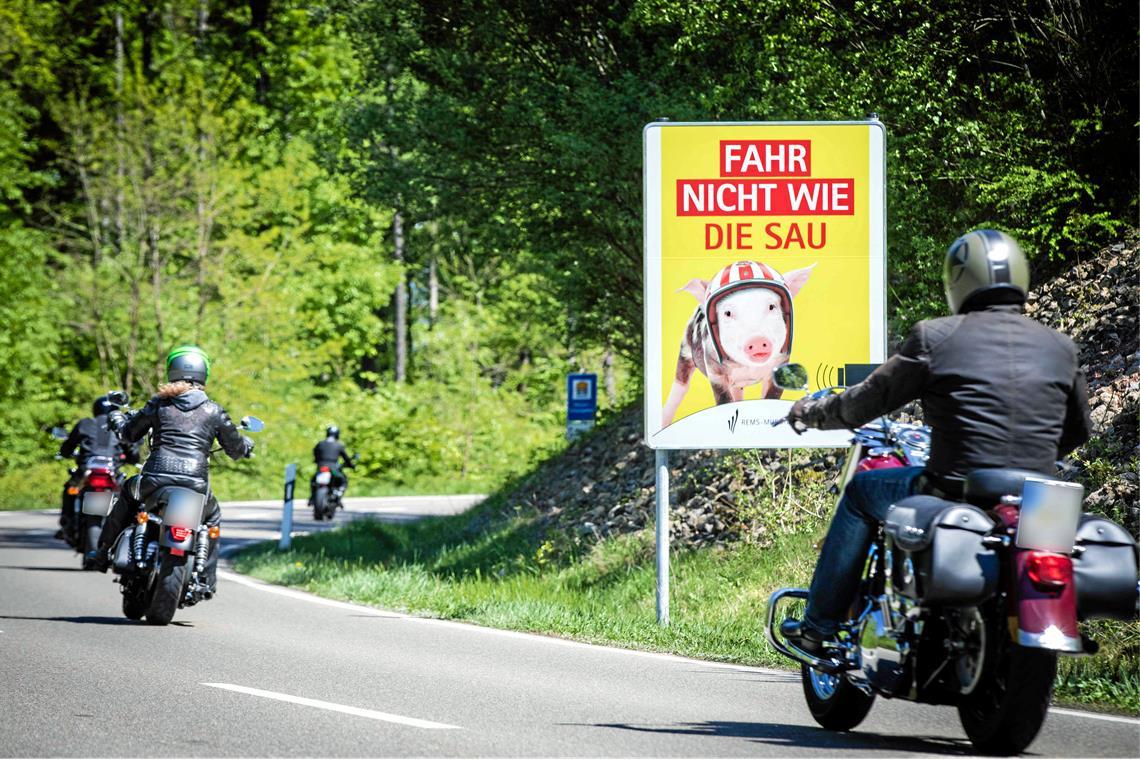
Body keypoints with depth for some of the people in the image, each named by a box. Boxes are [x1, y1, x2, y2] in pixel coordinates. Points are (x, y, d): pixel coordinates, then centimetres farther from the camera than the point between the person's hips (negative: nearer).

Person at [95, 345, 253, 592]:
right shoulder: (213, 411, 7)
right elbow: (236, 449, 17)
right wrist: (246, 444, 42)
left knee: (127, 496, 33)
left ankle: (104, 552, 33)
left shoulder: (159, 404, 7)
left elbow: (129, 433, 19)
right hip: (196, 484, 0)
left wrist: (118, 419, 43)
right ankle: (207, 579, 25)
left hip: (155, 478, 0)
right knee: (212, 516, 32)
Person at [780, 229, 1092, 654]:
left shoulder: (935, 338, -4)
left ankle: (818, 625, 24)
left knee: (861, 492, 24)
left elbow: (869, 401, 5)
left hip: (953, 493, -3)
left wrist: (812, 413, 24)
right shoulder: (1060, 348, 7)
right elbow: (1078, 429, 21)